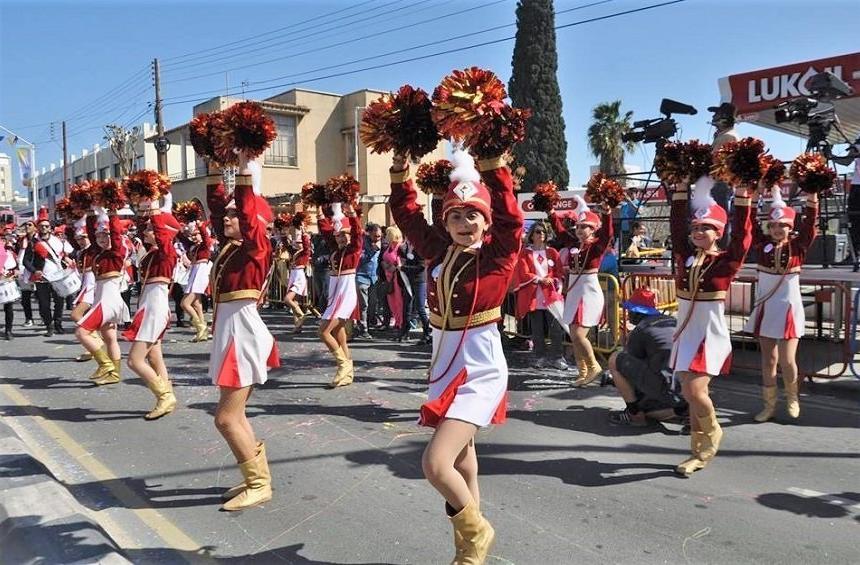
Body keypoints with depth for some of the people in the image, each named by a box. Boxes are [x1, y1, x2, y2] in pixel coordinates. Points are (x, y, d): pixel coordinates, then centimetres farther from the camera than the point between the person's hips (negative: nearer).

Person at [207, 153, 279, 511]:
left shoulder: (257, 247, -9)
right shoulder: (228, 245, 11)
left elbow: (247, 210, -22)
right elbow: (216, 203, 15)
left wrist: (245, 167, -21)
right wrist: (214, 167, 12)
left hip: (243, 335, -9)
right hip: (230, 333, 9)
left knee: (226, 418, -6)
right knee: (234, 415, 14)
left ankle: (259, 485, 6)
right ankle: (256, 478, 25)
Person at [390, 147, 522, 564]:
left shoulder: (498, 254, -10)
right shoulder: (438, 250, 3)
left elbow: (508, 214, -23)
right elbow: (406, 211, 10)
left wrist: (493, 162, -23)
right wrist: (400, 166, 4)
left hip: (481, 371, -6)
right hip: (445, 367, 6)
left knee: (436, 463, -16)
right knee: (461, 466, 17)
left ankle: (477, 531, 14)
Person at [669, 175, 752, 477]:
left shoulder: (726, 261, -6)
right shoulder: (686, 256, 4)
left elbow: (742, 234, -19)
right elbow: (676, 224, 0)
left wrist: (741, 193, -22)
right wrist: (682, 186, -2)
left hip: (711, 334, -5)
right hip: (686, 333, 5)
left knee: (693, 391, -15)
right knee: (693, 393, 10)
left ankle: (712, 432, 16)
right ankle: (699, 452, 23)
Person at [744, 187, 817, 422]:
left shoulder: (797, 246, -4)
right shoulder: (762, 244, -1)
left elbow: (810, 221, -13)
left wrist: (812, 193, -21)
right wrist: (755, 192, -13)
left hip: (789, 308, -2)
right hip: (765, 308, 2)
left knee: (787, 360, -5)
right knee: (768, 360, 9)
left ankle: (792, 398, 24)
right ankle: (769, 405, 21)